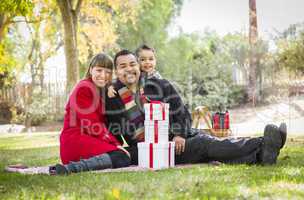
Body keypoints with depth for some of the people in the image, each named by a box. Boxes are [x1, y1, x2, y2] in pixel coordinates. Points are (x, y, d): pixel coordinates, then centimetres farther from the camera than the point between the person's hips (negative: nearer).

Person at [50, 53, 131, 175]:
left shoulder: (102, 91, 23)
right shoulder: (84, 88, -5)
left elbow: (102, 123, 14)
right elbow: (91, 125, -12)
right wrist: (114, 143, -14)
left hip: (90, 140, 9)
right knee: (122, 158, -23)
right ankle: (70, 168, -32)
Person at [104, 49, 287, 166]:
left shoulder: (159, 86, 9)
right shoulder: (112, 97, 4)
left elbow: (182, 113, 10)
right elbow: (113, 133, 10)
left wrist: (180, 135, -7)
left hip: (176, 140, 4)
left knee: (205, 142, -25)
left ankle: (261, 151, -41)